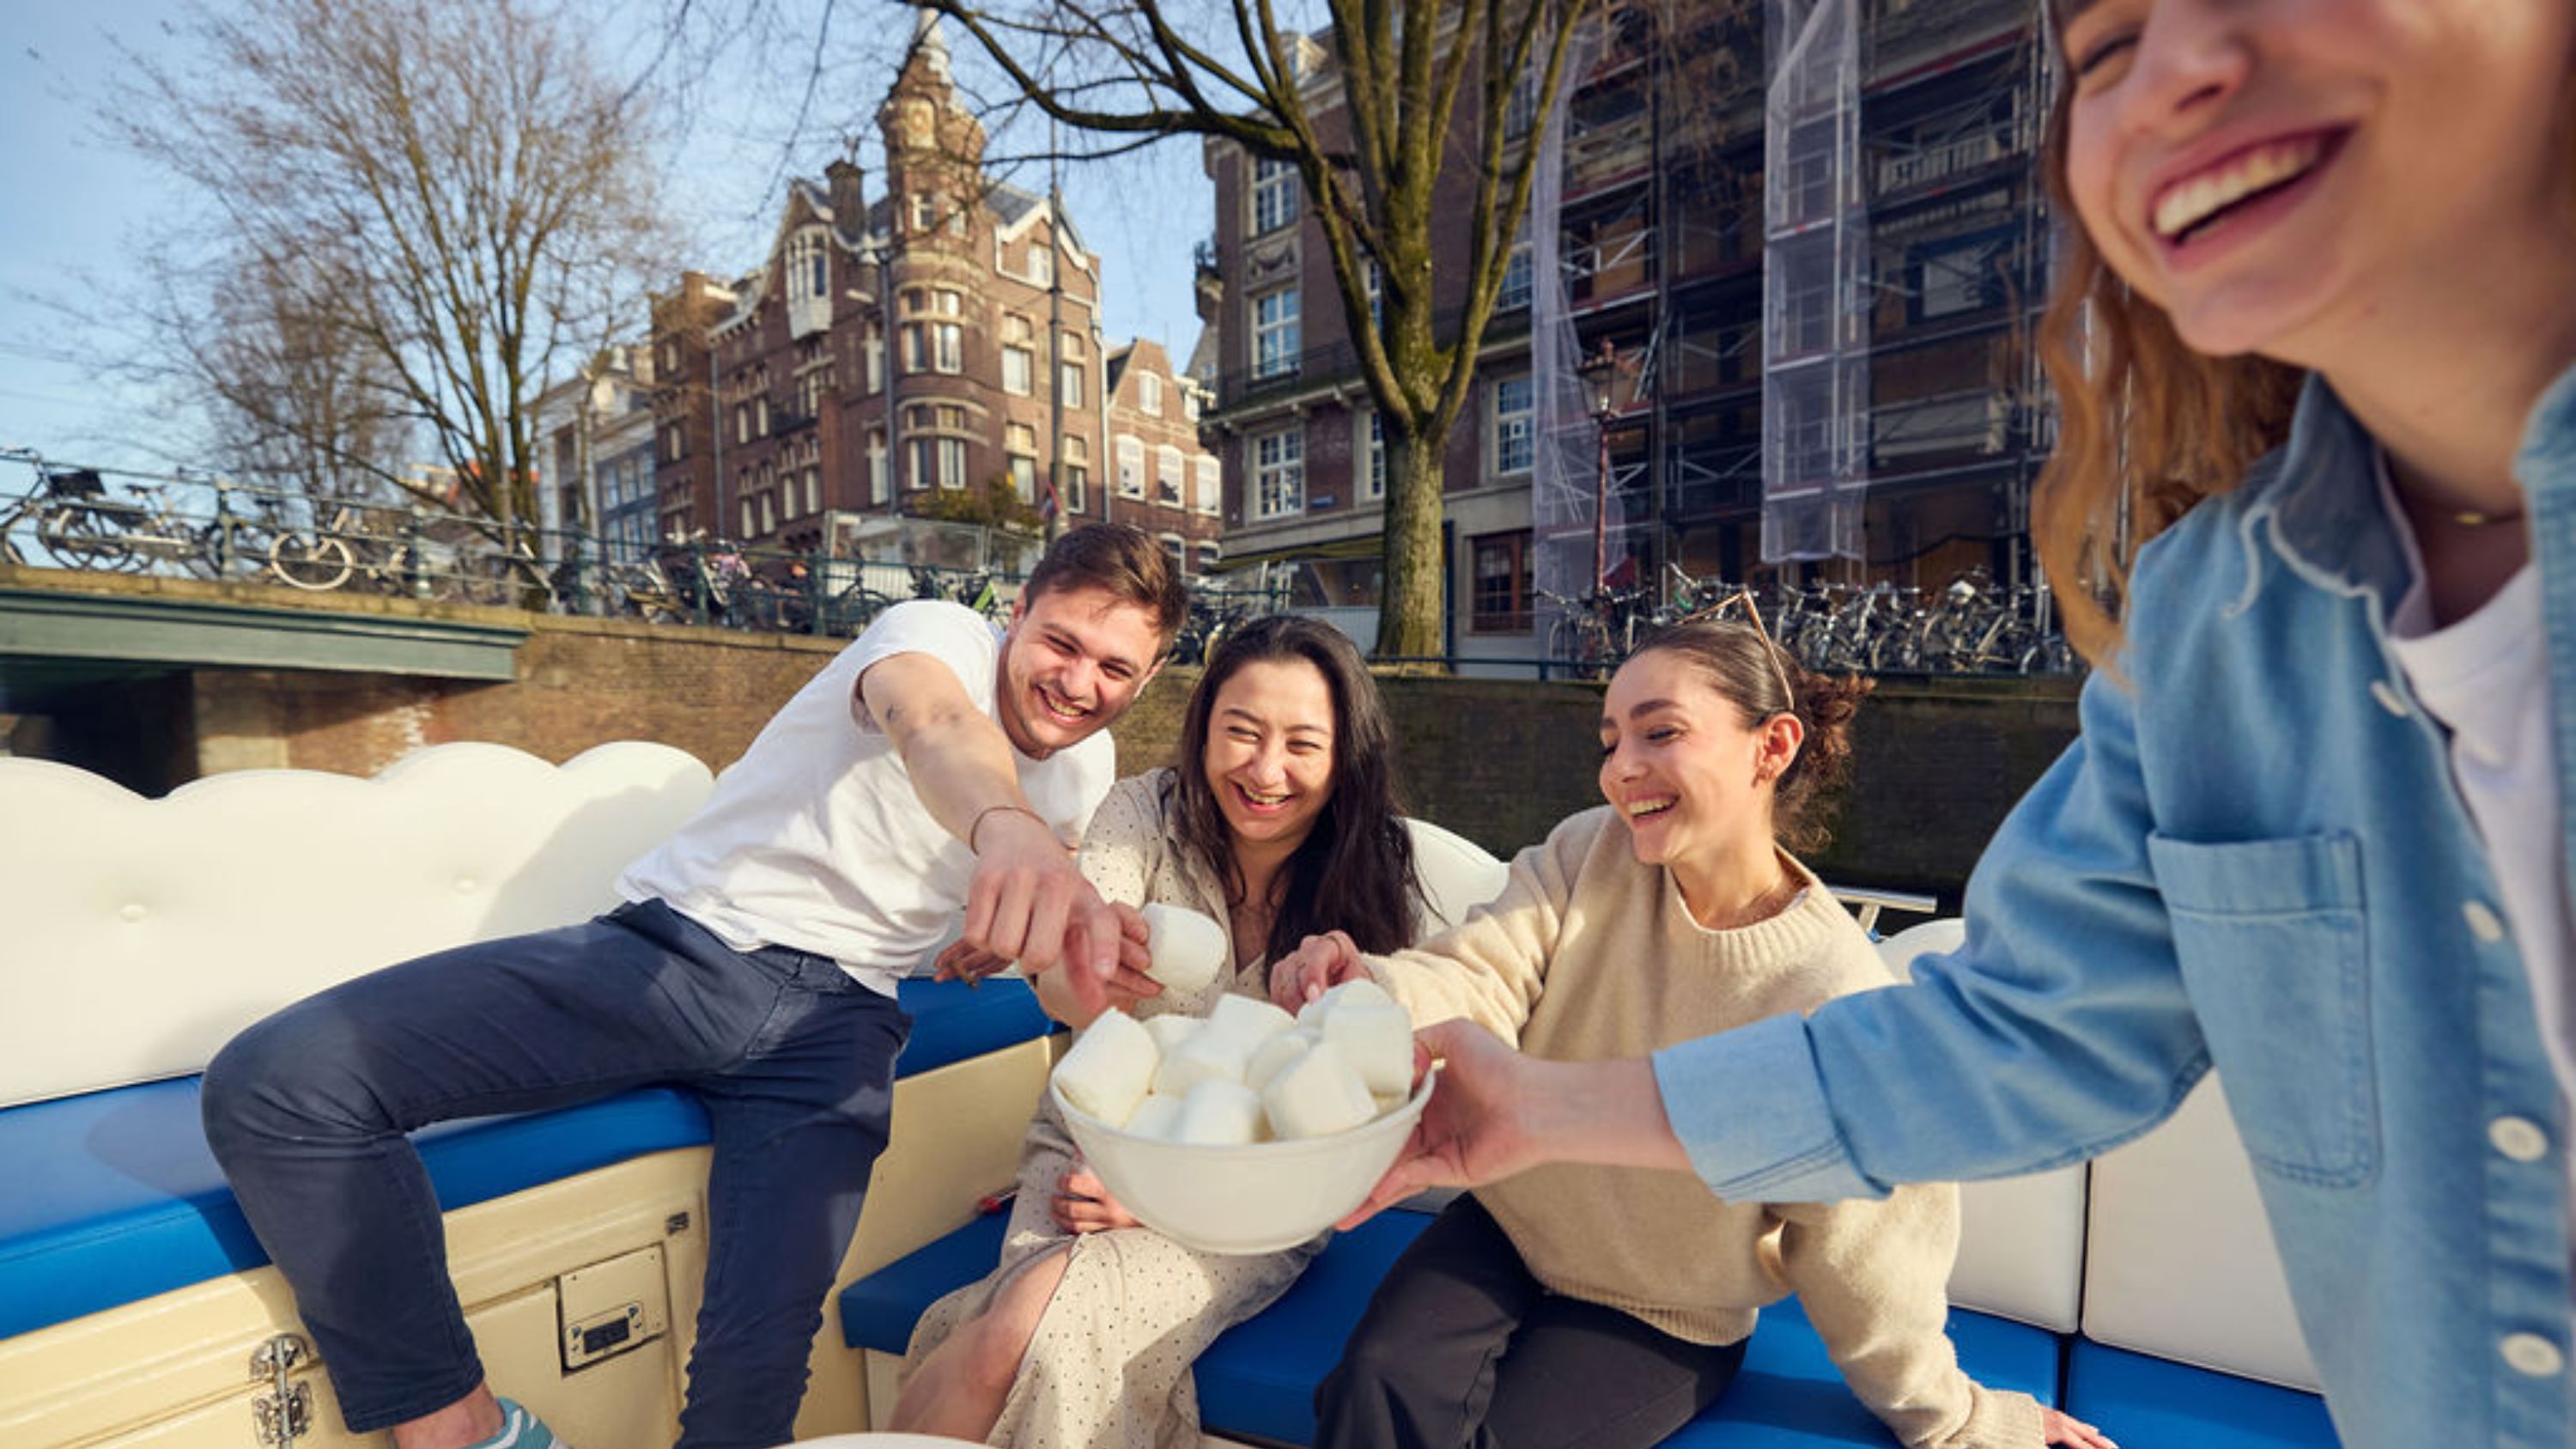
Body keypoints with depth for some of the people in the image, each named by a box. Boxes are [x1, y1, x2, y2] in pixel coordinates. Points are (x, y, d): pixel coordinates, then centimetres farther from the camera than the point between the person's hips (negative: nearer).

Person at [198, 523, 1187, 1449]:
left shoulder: (1088, 769, 10)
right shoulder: (940, 636, -9)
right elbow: (936, 725, -36)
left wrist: (1081, 924, 5)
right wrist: (1006, 828, -58)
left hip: (835, 1016, 3)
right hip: (678, 948, -2)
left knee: (762, 1351, -20)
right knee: (273, 1082, -18)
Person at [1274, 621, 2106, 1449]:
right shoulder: (1590, 854, -13)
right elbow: (1479, 990, -23)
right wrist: (1370, 988, -44)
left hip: (1663, 1317, -2)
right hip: (1508, 1223, 2)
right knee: (1377, 1380, -19)